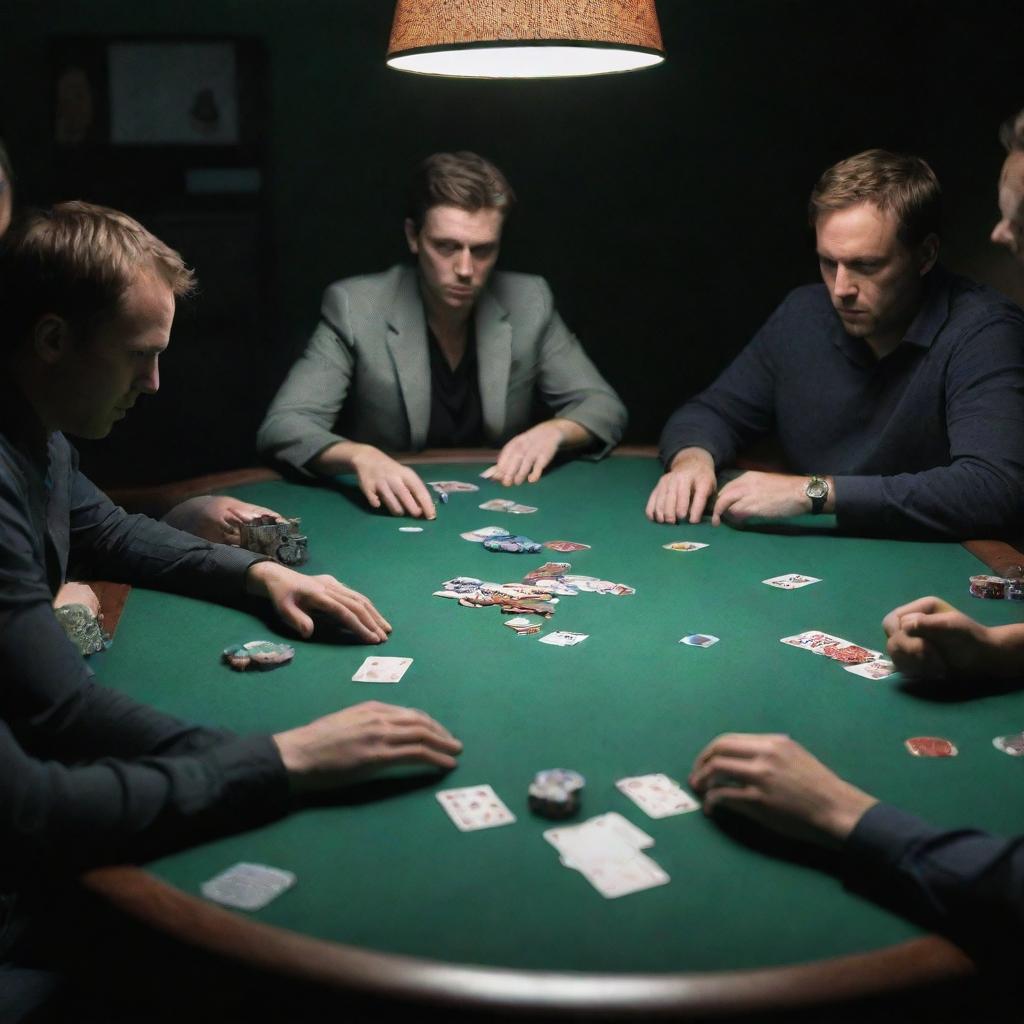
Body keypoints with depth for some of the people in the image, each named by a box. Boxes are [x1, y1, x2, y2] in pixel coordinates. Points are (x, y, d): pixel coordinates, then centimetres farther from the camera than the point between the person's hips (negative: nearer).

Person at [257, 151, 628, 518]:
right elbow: (282, 426, -19)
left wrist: (553, 431, -18)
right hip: (393, 516, -2)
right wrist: (360, 457, -39)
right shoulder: (355, 308, -12)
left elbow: (605, 408, 4)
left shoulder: (529, 302, -3)